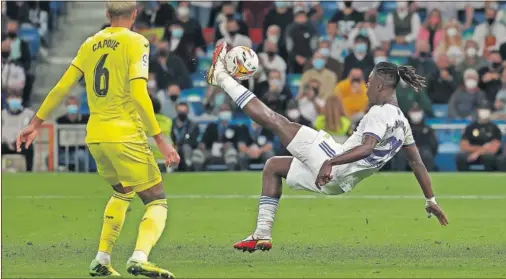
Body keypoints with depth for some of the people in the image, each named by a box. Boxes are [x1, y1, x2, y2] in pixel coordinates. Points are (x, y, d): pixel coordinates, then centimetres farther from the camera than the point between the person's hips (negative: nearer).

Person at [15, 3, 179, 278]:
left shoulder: (90, 44, 11)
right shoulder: (136, 42, -6)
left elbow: (61, 87, 11)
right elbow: (139, 96, -16)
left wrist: (36, 123, 20)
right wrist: (160, 140, -15)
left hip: (95, 137, 6)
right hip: (125, 137, -6)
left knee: (122, 192, 28)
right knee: (157, 201, -2)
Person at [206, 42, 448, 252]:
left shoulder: (380, 113, -13)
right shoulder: (401, 121, 15)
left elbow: (366, 148, -29)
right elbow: (417, 162, 17)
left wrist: (330, 163, -38)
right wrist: (430, 200, 25)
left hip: (333, 162, -9)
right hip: (338, 183, 9)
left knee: (274, 120, -7)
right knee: (273, 166, 26)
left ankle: (222, 77, 4)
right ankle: (262, 235, 19)